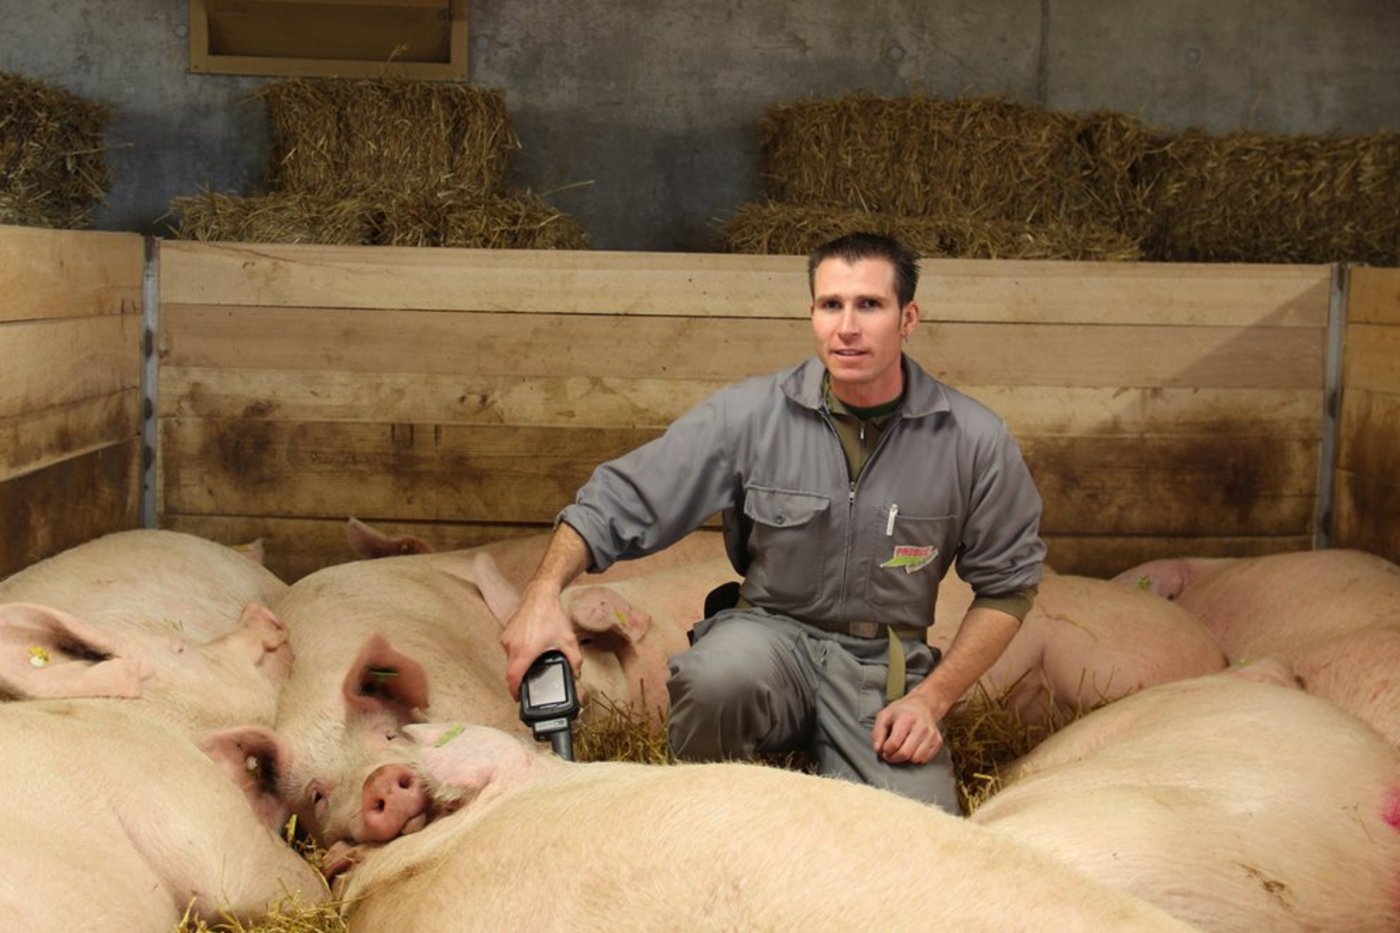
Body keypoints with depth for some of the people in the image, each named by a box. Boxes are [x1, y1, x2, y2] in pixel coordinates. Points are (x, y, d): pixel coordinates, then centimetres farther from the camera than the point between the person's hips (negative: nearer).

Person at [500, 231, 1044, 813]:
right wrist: (544, 592, -25)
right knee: (718, 673, -37)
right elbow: (616, 504, -6)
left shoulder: (975, 441, -6)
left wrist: (932, 699, -4)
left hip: (886, 670, 1)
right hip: (770, 633, -1)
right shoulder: (750, 415, -8)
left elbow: (1008, 586, 6)